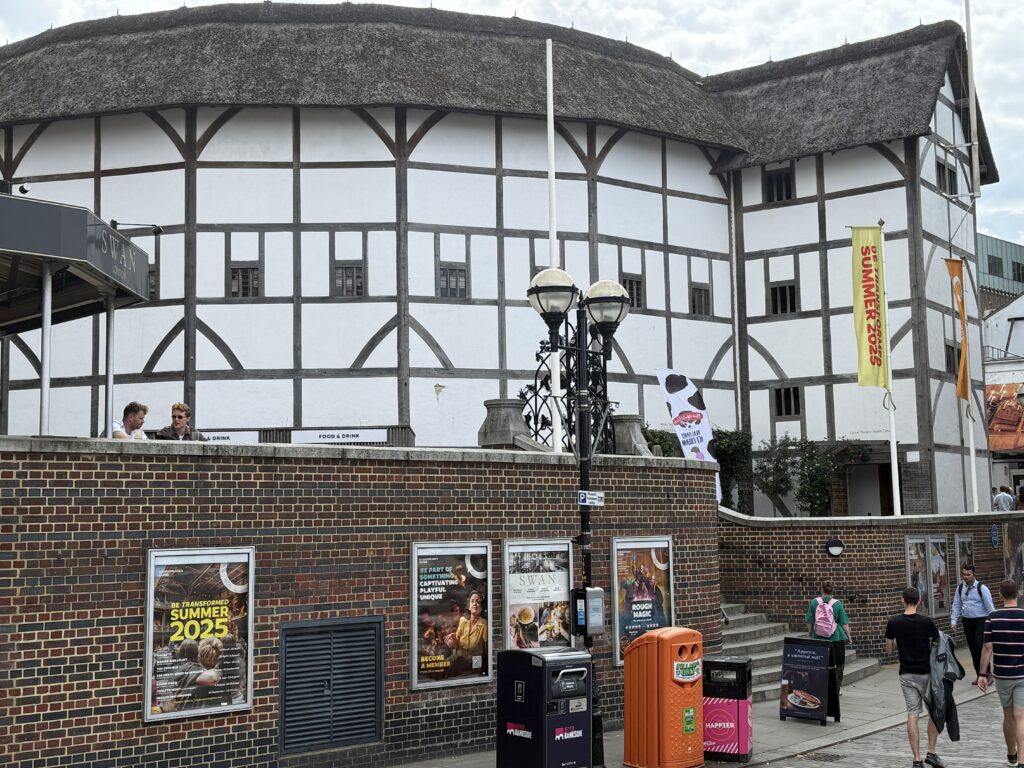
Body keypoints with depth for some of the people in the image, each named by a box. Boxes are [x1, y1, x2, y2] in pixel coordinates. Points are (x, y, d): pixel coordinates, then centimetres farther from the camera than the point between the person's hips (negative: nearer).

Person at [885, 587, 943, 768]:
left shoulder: (893, 623, -4)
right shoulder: (926, 622, -12)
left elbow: (889, 649, 5)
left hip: (906, 674, 2)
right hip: (925, 673, -2)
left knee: (912, 715, 3)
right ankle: (931, 753, 12)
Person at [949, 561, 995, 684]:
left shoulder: (981, 588, -11)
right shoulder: (960, 588, 3)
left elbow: (990, 606, -10)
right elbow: (956, 605, 7)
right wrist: (953, 620, 0)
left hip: (981, 621, -5)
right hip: (967, 621, 5)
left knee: (980, 646, -15)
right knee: (972, 648, 9)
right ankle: (978, 675, 22)